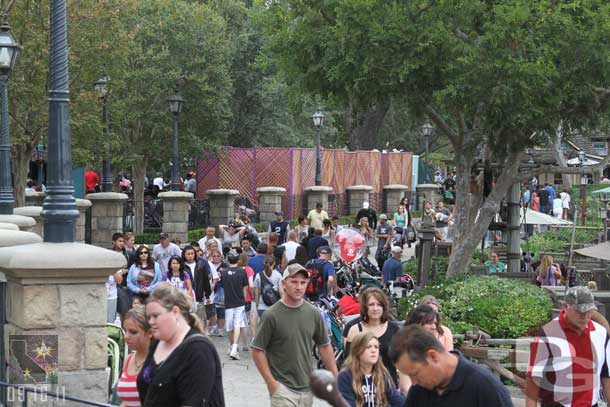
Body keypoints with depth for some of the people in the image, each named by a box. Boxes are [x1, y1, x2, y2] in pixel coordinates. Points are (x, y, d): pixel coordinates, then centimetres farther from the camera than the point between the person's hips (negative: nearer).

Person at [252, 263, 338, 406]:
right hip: (282, 388, -5)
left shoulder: (314, 313, 3)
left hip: (308, 387, 5)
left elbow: (325, 346, 11)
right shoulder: (272, 315, -11)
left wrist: (335, 379, 6)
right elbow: (257, 351, -7)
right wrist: (271, 382, -12)